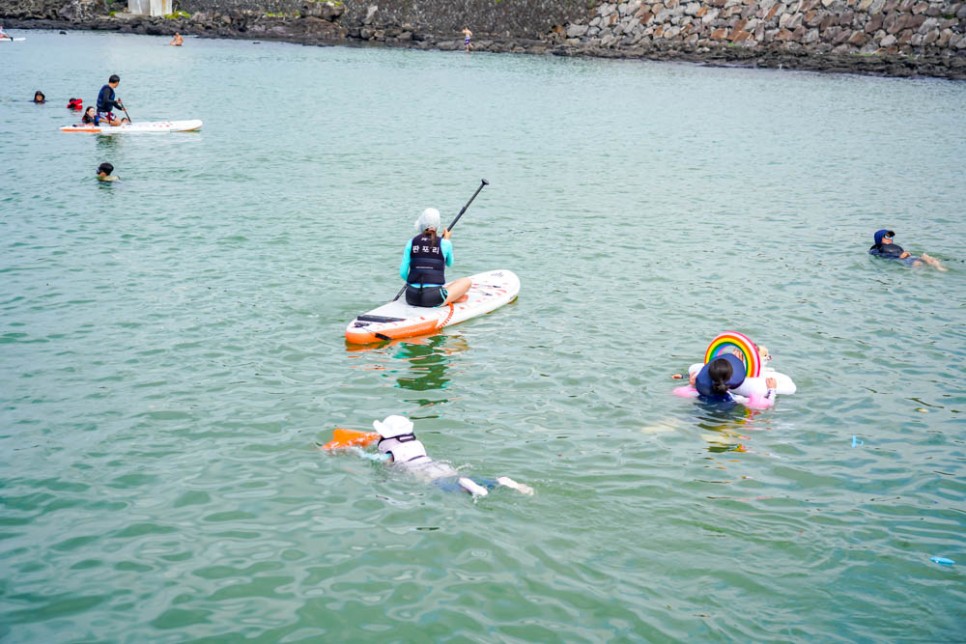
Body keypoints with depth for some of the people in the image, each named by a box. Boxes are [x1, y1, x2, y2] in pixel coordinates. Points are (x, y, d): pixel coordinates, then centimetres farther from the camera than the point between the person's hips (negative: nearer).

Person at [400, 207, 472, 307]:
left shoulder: (411, 242, 3)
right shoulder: (444, 243, -2)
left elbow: (403, 273, 2)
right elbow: (449, 263, 20)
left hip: (411, 298, 5)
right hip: (434, 300, -5)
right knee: (467, 281, 15)